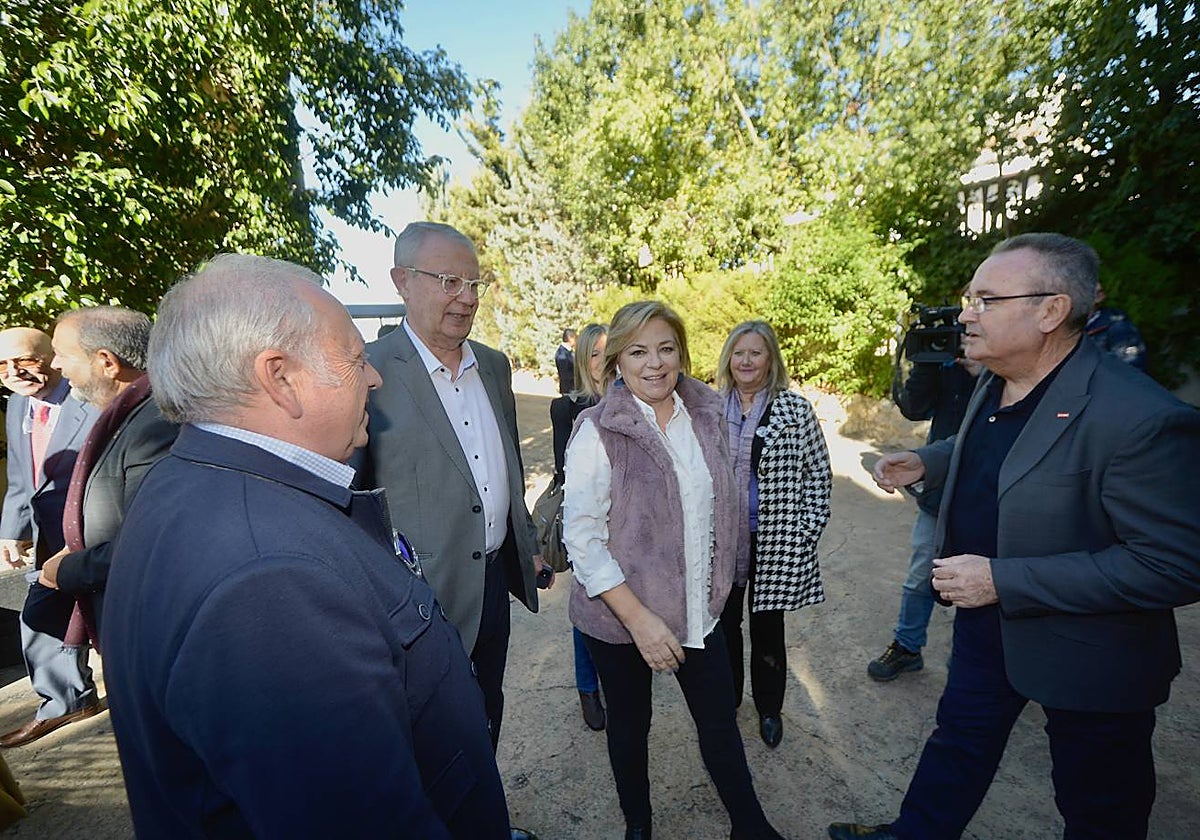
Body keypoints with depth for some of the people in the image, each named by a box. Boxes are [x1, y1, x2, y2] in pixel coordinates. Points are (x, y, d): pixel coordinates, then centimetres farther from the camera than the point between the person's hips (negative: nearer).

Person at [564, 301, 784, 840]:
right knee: (630, 729, 20)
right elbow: (582, 538, -18)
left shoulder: (707, 415, -3)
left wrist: (717, 583, 9)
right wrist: (639, 618, -19)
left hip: (698, 609, 4)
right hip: (620, 617, -3)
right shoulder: (598, 431, -18)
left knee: (721, 725, 18)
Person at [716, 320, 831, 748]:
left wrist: (808, 531, -6)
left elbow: (819, 475, -2)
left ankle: (769, 708, 41)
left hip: (775, 543, -2)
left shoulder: (796, 409, -8)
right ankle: (726, 699, 42)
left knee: (767, 628, 16)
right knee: (724, 623, 17)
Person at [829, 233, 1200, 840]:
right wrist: (926, 463, -1)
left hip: (1084, 654, -6)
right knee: (959, 742, 26)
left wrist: (1001, 580, -30)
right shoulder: (994, 386, -3)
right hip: (986, 617, 7)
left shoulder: (1141, 418, -29)